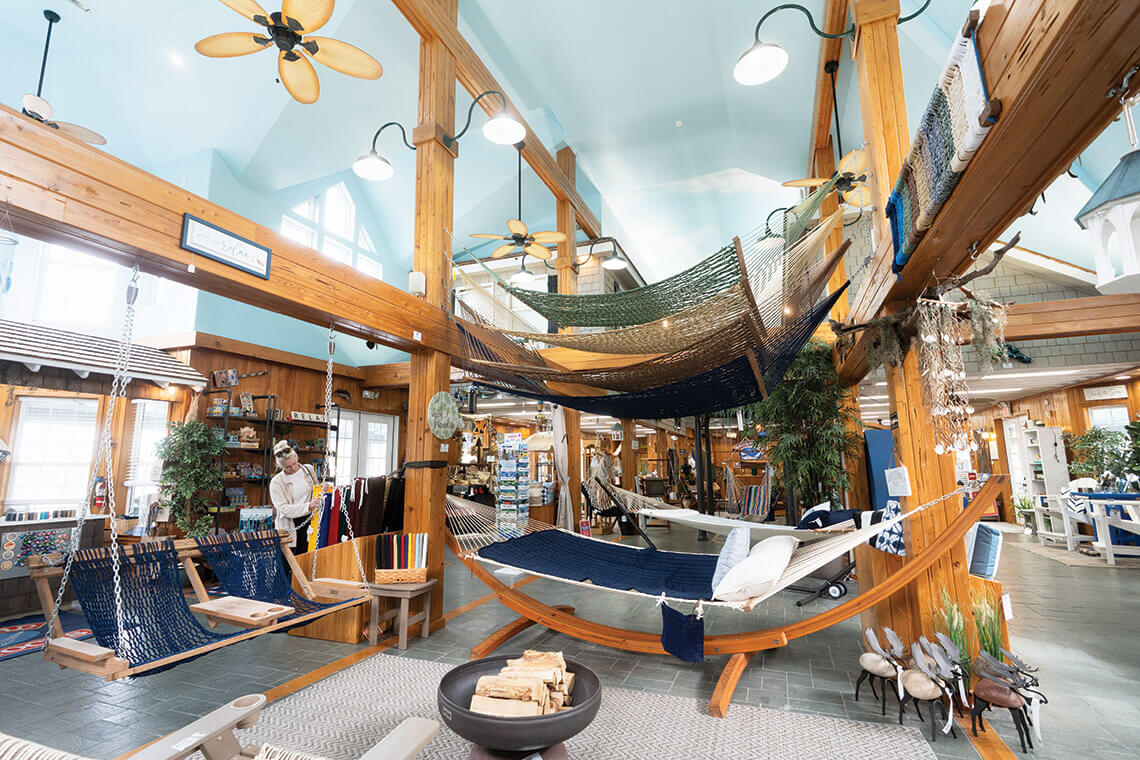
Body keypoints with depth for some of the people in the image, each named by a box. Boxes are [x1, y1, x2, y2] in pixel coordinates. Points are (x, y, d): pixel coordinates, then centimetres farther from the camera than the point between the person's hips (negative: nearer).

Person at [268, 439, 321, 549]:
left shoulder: (309, 469, 4)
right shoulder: (276, 482, -8)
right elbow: (284, 508, -15)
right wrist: (308, 506, -26)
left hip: (309, 521, 2)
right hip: (289, 527, -2)